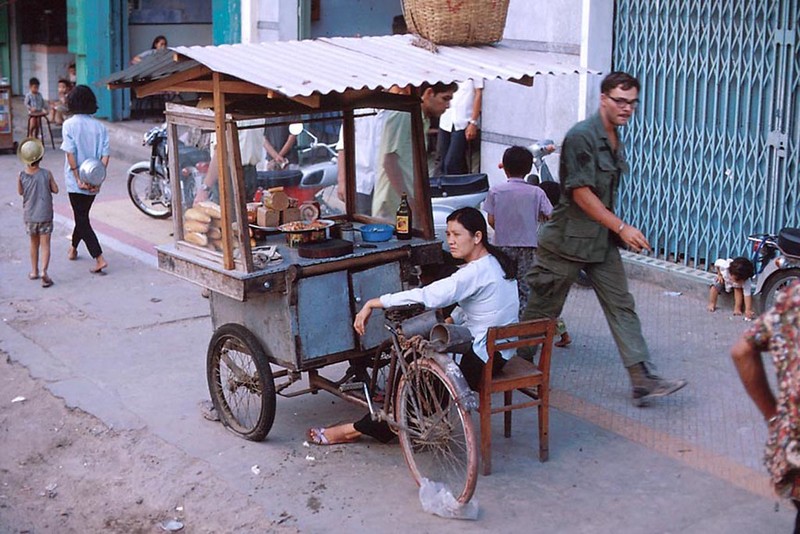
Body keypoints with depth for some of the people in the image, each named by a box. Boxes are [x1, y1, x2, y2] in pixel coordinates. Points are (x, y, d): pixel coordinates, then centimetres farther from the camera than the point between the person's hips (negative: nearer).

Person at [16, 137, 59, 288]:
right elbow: (55, 190, -3)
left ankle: (34, 271, 29)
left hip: (29, 216, 2)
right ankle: (43, 271, -18)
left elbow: (20, 192, 6)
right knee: (45, 244, -1)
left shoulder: (22, 175, -9)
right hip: (45, 215, -2)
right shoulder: (46, 174, -12)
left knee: (34, 243, 20)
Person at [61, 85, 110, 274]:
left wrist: (78, 179, -14)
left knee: (82, 219, -2)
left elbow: (70, 154, -15)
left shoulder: (69, 125, -10)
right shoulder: (99, 126, 1)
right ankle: (73, 248, 42)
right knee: (83, 215, 23)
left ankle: (99, 259, -14)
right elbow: (105, 155, -5)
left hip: (75, 181, -4)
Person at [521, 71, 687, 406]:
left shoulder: (615, 140, 11)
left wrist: (616, 231, 20)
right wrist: (621, 227, -22)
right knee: (541, 311, 4)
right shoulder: (581, 137, -17)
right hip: (568, 240, -9)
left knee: (622, 306, 3)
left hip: (602, 240, 9)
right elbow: (581, 192, -22)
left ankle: (643, 380, 3)